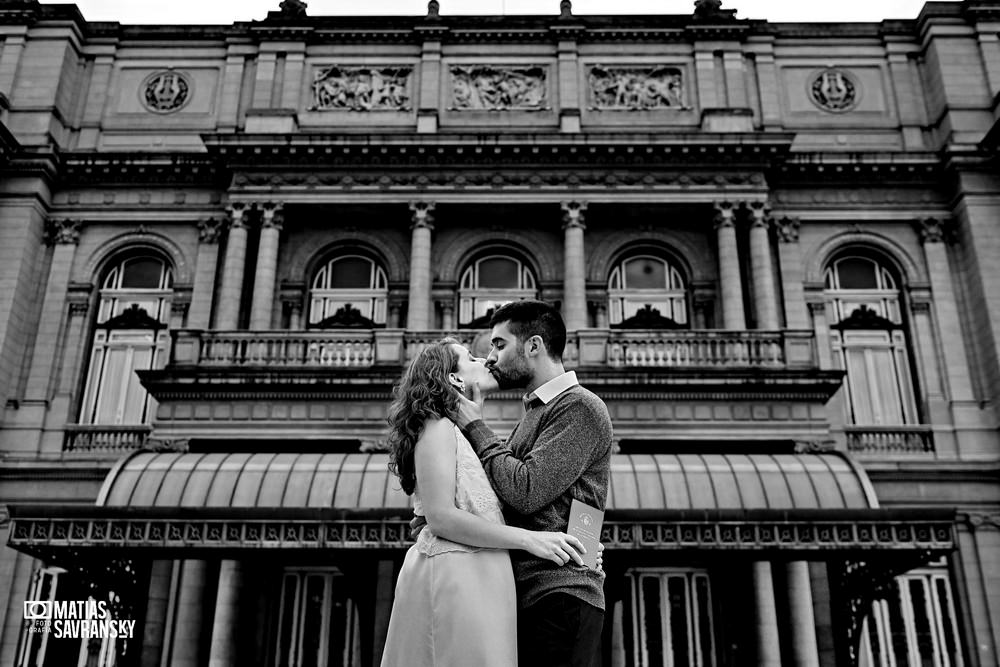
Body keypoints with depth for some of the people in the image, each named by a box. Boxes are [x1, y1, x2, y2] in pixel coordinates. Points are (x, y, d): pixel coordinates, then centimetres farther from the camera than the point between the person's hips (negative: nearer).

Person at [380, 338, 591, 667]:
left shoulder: (467, 432, 22)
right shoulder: (438, 428, -6)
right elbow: (440, 517, -15)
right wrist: (528, 538, -16)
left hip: (478, 575, 9)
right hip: (454, 574, -9)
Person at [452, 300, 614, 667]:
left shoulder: (579, 407, -9)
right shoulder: (534, 413, 20)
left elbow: (525, 492, -19)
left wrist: (475, 426, -7)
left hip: (559, 594, -9)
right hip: (524, 593, 9)